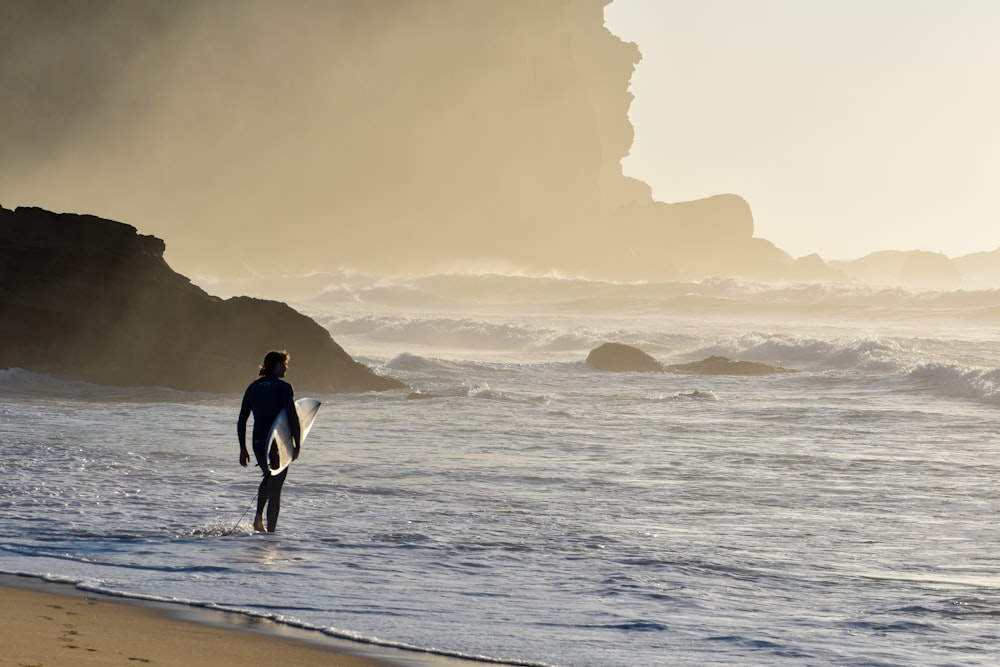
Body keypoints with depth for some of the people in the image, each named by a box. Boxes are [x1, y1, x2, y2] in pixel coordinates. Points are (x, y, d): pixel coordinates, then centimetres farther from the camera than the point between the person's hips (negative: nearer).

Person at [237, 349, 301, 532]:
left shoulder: (253, 387, 7)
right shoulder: (283, 387, -9)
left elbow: (241, 421, 8)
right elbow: (293, 418, -16)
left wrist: (243, 449, 14)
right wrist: (297, 445, -9)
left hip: (258, 444, 5)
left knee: (269, 478, 29)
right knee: (275, 487, 3)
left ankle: (258, 517, 15)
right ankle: (271, 530, 2)